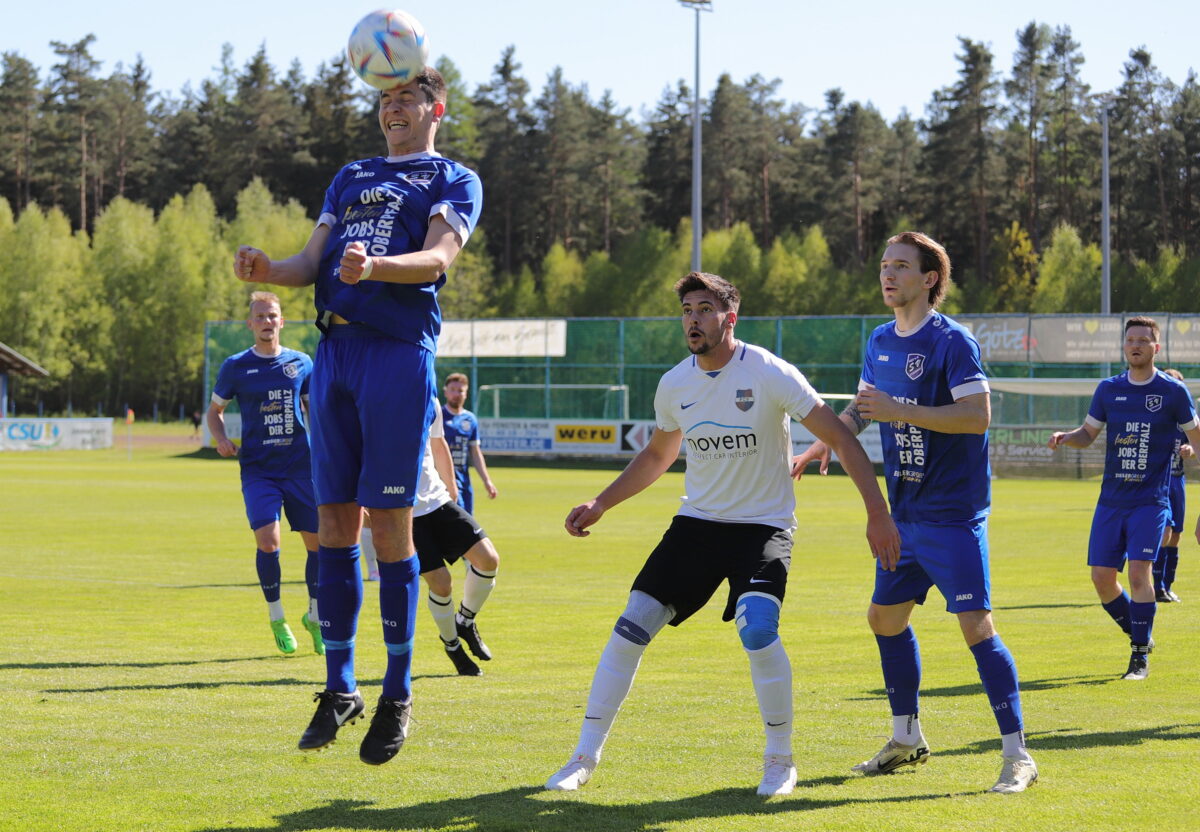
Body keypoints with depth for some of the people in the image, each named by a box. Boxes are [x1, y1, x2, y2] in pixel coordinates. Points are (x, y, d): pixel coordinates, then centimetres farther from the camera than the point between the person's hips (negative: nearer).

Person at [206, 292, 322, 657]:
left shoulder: (301, 363, 5)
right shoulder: (236, 367, 1)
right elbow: (214, 410, 12)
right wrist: (221, 439, -7)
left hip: (300, 466, 2)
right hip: (258, 469, -2)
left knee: (319, 541, 1)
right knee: (267, 540, -17)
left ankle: (315, 617, 22)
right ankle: (276, 617, 4)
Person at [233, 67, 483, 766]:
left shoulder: (454, 179, 8)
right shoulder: (351, 178, 25)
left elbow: (438, 256, -9)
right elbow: (311, 262, 16)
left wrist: (373, 267, -29)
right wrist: (267, 270, -7)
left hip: (399, 349, -5)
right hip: (334, 349, 5)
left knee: (389, 523, -6)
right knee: (335, 520, 6)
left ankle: (398, 695, 3)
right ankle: (340, 689, 14)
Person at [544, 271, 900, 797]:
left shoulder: (769, 374, -15)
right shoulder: (674, 384, 0)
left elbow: (840, 439, -12)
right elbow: (657, 456, 19)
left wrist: (878, 514, -18)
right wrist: (600, 505, 10)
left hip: (763, 526, -4)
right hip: (697, 521, 4)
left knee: (757, 628, -27)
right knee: (631, 626, -6)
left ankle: (780, 761, -6)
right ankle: (585, 757, 6)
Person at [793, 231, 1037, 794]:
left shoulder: (951, 341, -13)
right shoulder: (880, 342, 11)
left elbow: (977, 415, -23)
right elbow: (862, 406, 27)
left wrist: (898, 411, -25)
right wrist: (823, 445, 13)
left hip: (953, 513, -9)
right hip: (905, 512, 9)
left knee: (975, 625, -14)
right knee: (885, 617, 15)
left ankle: (1017, 755, -10)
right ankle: (907, 738, 32)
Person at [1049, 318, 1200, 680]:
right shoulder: (1108, 389, 7)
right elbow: (1087, 433, 15)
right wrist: (1065, 437, -6)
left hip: (1150, 501, -4)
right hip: (1111, 499, 4)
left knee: (1139, 572, -17)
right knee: (1102, 577, 1)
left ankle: (1140, 657, -5)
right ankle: (1140, 636, 25)